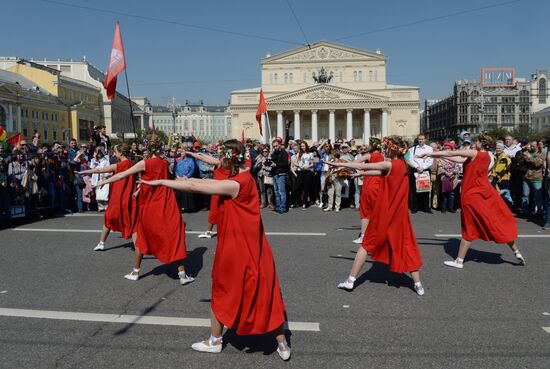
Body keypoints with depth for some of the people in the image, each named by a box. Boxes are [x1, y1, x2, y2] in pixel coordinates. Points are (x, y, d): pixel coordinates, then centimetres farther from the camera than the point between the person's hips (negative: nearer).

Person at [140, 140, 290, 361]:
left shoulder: (235, 184, -22)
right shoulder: (244, 177, 4)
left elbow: (195, 187, -22)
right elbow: (212, 183, 15)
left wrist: (161, 182, -13)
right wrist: (188, 180, 16)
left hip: (237, 249, -8)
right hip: (252, 247, 8)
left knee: (223, 293, 13)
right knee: (265, 295, 12)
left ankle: (215, 342, 32)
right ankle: (282, 345, 20)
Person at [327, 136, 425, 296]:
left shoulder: (390, 164, -16)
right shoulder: (401, 165, 5)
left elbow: (364, 166, -14)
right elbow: (379, 172, 14)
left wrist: (340, 164, -8)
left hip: (384, 214, -6)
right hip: (399, 214, 6)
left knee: (367, 244, 6)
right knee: (406, 246, 11)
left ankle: (351, 280, 11)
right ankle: (418, 284, 12)